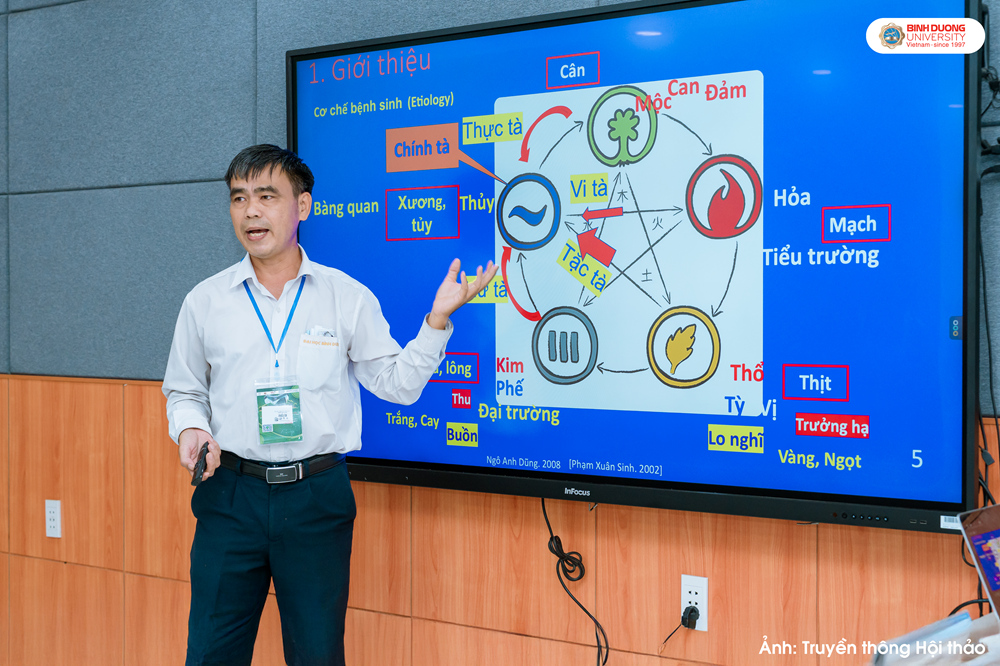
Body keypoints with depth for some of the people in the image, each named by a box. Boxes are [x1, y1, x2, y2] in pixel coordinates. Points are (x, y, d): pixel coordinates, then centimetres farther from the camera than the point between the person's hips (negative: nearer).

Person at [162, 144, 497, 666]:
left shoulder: (348, 298, 3)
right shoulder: (204, 301, 6)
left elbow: (398, 384, 4)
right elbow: (182, 390, 15)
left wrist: (437, 318, -7)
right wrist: (190, 429, -6)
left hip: (317, 497, -1)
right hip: (230, 492, 1)